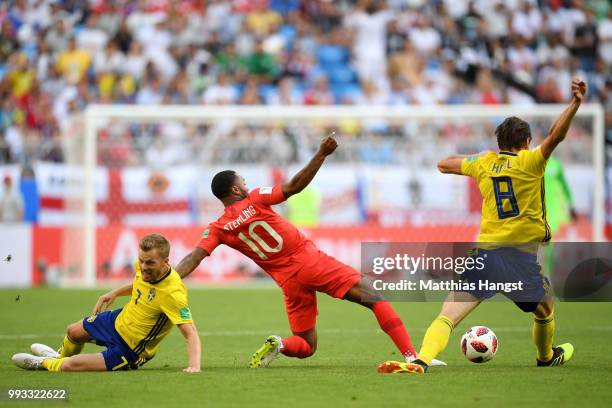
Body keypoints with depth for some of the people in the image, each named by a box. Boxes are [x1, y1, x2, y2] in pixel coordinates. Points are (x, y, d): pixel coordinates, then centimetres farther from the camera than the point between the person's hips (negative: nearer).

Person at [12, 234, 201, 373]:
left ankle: (44, 363, 24)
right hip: (120, 320, 7)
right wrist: (114, 293, 4)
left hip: (130, 350, -7)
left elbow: (191, 333, -39)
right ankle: (60, 355, 65)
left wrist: (194, 366, -53)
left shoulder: (173, 293, -38)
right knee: (73, 332, 28)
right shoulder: (144, 266, -16)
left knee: (69, 366, -12)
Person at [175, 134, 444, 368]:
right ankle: (411, 355, -19)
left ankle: (278, 344, -17)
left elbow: (194, 258, -7)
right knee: (373, 298, -4)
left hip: (288, 280, 4)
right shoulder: (254, 200, -5)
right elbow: (294, 186, -11)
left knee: (305, 347, 17)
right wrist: (321, 155, -11)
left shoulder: (218, 230, 4)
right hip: (309, 260, -4)